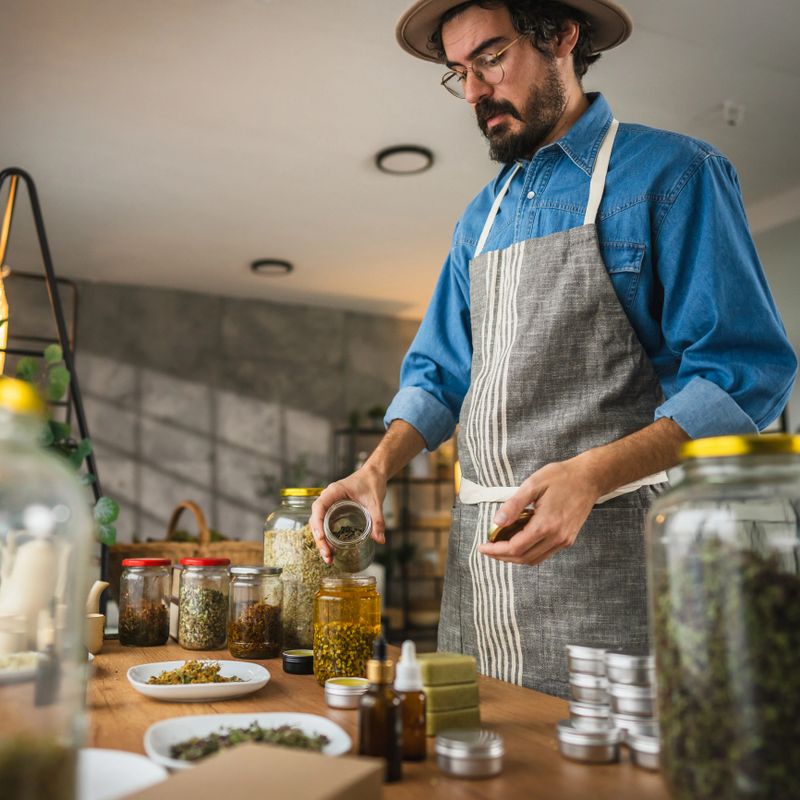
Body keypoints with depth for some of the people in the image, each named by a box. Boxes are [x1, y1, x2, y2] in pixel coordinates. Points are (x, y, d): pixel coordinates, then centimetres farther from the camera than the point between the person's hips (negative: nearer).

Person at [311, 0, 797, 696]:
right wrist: (380, 466, -1)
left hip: (609, 543, -6)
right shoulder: (481, 217, 17)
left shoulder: (671, 173, -3)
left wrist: (591, 474, -25)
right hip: (481, 549, 6)